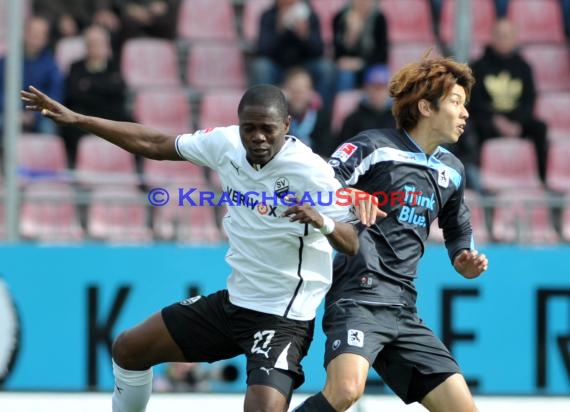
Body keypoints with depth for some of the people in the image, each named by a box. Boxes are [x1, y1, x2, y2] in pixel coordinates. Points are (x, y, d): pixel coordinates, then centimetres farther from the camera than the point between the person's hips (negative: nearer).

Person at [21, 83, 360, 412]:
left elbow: (352, 245, -23)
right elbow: (156, 144, 8)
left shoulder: (310, 170, -23)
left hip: (283, 318, -7)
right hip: (233, 301, 7)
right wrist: (76, 119, 9)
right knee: (128, 349, 16)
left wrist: (321, 221, -45)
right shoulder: (226, 143, -6)